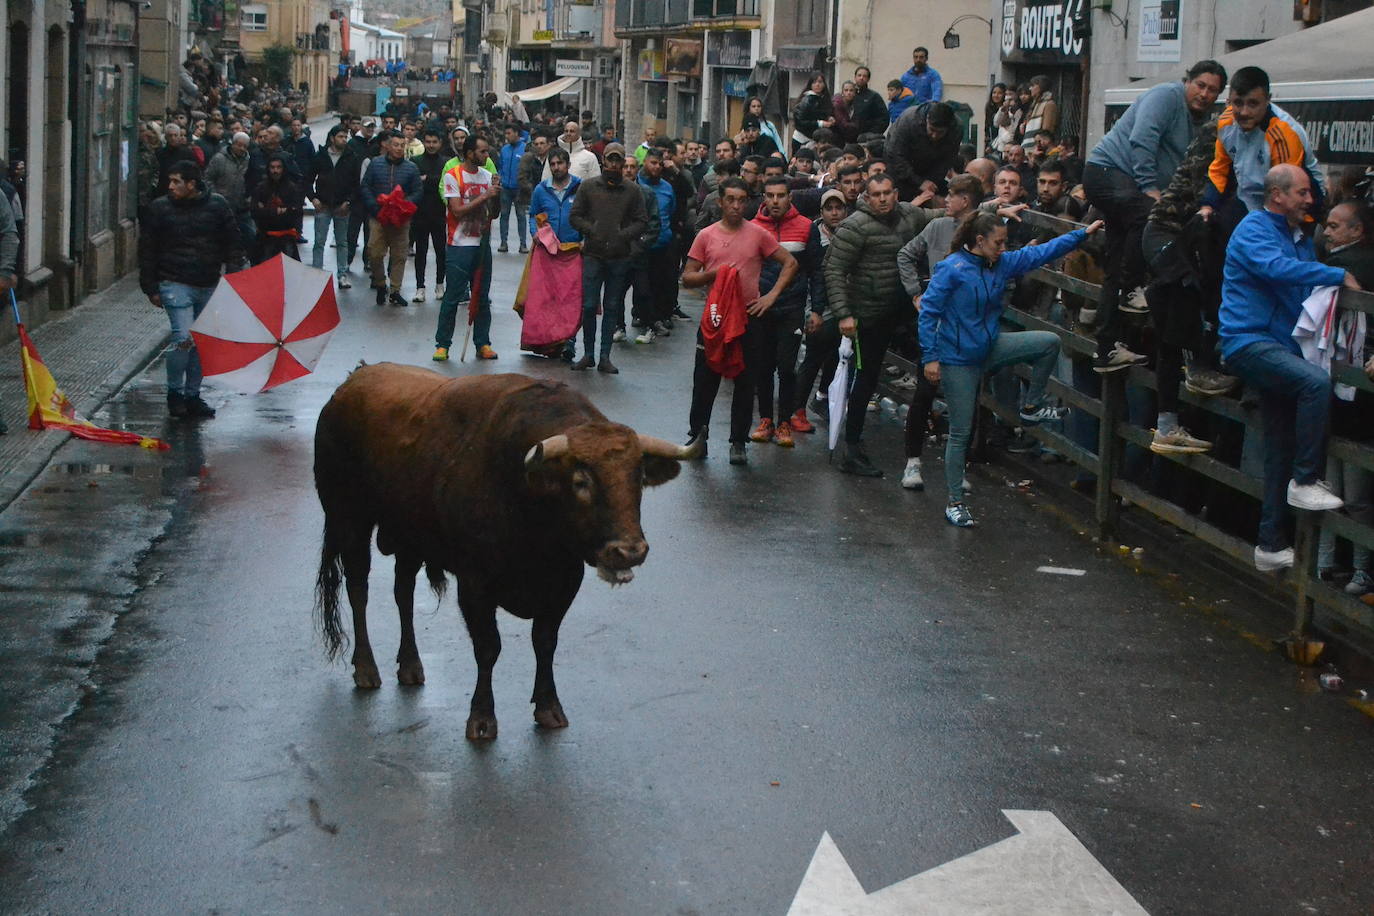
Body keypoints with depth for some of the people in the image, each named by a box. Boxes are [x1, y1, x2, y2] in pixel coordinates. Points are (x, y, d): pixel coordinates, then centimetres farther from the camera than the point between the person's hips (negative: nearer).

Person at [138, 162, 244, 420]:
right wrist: (151, 288, 0)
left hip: (209, 287, 3)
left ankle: (192, 396, 22)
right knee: (184, 338, -16)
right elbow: (147, 250, 4)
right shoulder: (160, 208, 0)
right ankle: (174, 391, 4)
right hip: (175, 283, -3)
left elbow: (233, 243, 10)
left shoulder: (217, 206, 2)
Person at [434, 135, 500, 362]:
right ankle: (442, 344, 4)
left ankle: (483, 343, 14)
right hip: (459, 246, -5)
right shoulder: (453, 176, -7)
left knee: (482, 297, 8)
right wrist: (485, 196, -16)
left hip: (483, 245, 5)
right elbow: (458, 211, -16)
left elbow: (495, 211, 12)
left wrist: (497, 193, -6)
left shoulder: (487, 175, 10)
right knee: (452, 297, -3)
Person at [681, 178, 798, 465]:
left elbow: (790, 263, 3)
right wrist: (712, 274, -15)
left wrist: (772, 295, -7)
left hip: (749, 315, -1)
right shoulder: (706, 235, 2)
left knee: (745, 382, 5)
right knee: (705, 379, 5)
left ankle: (738, 441, 13)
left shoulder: (758, 234, -1)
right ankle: (698, 432, 20)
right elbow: (687, 278, 3)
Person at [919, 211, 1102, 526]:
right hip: (958, 360, -7)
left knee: (1050, 342, -2)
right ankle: (954, 503, 9)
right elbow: (928, 312, -16)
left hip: (989, 348, 7)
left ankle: (1031, 407, 15)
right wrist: (930, 358, -19)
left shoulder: (1002, 264, 3)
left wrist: (1083, 233, 5)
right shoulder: (951, 269, -17)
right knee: (961, 432, -2)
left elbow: (1040, 253, 8)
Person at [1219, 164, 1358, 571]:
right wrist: (1340, 275, -25)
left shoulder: (1300, 238, 20)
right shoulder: (1253, 229, -7)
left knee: (1282, 449, 7)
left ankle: (1271, 545, 13)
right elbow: (1277, 267, -26)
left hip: (1280, 346, 9)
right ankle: (1306, 481, -21)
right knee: (1317, 381, -32)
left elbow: (1310, 289, 21)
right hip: (1248, 341, -9)